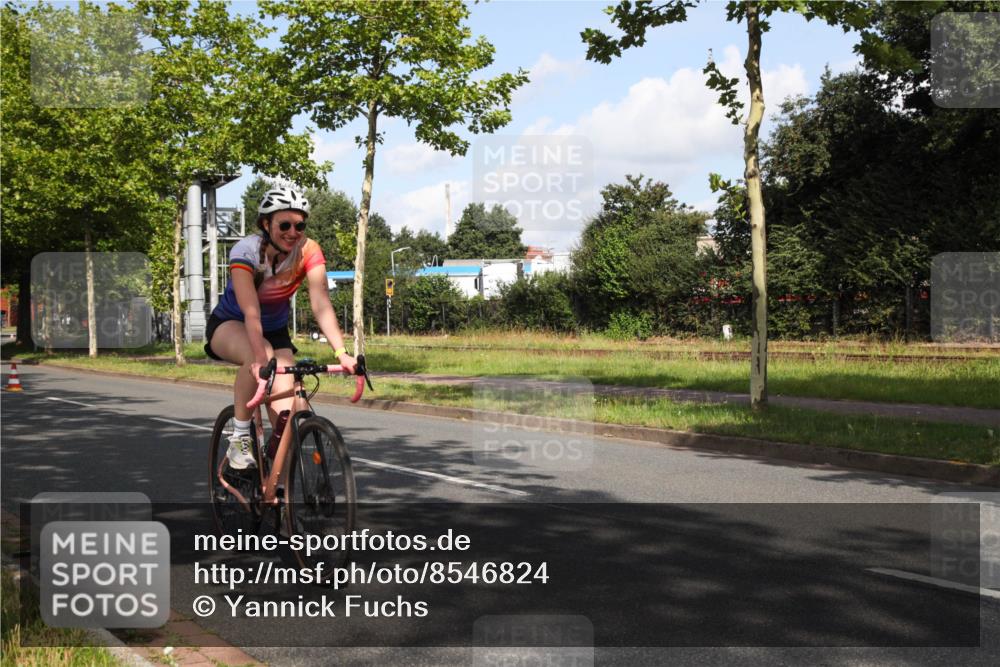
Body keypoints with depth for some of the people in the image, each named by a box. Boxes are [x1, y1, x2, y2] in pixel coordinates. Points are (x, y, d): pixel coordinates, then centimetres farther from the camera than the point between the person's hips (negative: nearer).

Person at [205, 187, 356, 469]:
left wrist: (341, 352, -44)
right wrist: (261, 359, -55)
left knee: (287, 411, -15)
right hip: (229, 326, -3)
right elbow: (251, 312, -41)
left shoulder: (308, 251, -21)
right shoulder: (245, 251, -29)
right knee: (260, 354, -38)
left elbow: (321, 303, -31)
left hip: (275, 329, 3)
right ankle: (239, 439, -23)